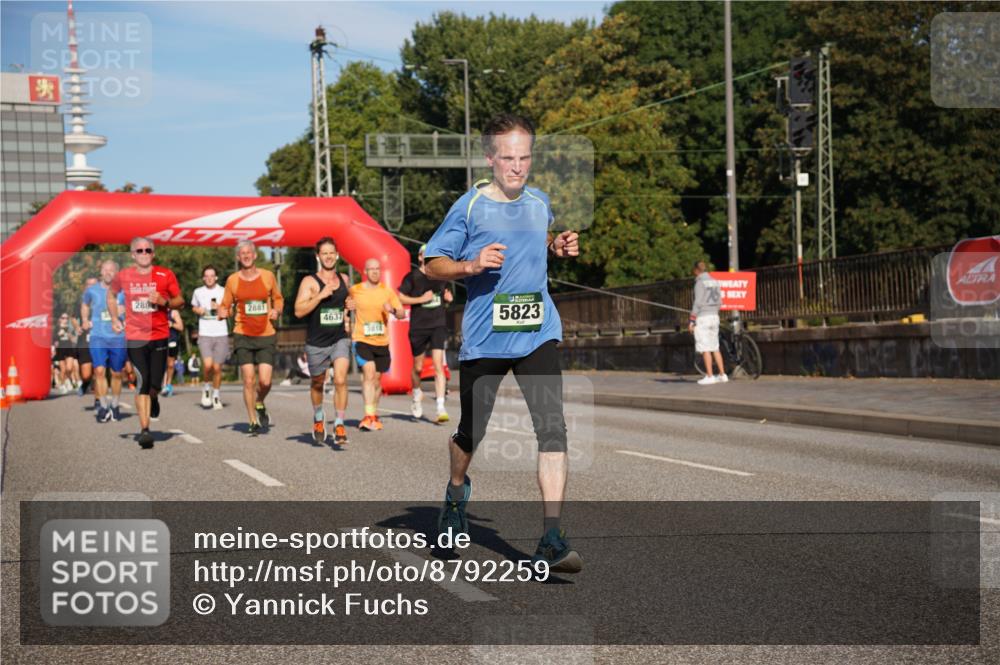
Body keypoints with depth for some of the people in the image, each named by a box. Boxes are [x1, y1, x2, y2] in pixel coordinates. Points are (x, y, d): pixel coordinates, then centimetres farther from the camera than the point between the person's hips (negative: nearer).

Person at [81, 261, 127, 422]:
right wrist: (85, 320, 9)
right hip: (98, 337, 0)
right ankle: (103, 406, -8)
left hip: (118, 338, 0)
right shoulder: (92, 290, 5)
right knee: (99, 371, -15)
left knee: (116, 374, 8)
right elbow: (85, 305, 24)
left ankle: (115, 405, 25)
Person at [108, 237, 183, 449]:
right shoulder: (123, 276, 3)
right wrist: (114, 319, 10)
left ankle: (153, 400, 38)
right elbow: (111, 295, 22)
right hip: (134, 337, 0)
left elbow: (180, 301, 6)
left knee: (155, 384, 0)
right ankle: (144, 430, -3)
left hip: (159, 336, 0)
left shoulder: (166, 275, 0)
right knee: (141, 383, -7)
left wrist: (164, 301, -14)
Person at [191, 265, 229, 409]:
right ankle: (207, 387, 9)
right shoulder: (198, 292, 8)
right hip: (204, 334, 0)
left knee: (217, 367, 2)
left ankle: (216, 394, 20)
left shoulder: (223, 292, 4)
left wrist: (220, 308, -10)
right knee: (207, 364, -18)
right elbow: (194, 307, 24)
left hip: (221, 334, 0)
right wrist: (198, 310, 1)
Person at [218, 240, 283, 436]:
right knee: (248, 380, -4)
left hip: (266, 335, 0)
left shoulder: (268, 276, 3)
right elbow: (225, 304, 8)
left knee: (265, 381, -9)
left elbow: (278, 298, 16)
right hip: (243, 336, 0)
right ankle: (253, 422, 10)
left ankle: (260, 405, 25)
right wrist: (222, 313, -14)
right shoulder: (233, 280, 2)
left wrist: (276, 310, -4)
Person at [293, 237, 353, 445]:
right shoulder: (309, 282, -8)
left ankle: (339, 426, -12)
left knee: (340, 380, -17)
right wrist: (321, 295, -25)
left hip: (340, 339, 2)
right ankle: (318, 416, 43)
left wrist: (347, 314, 11)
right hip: (316, 342, -2)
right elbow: (299, 311, -18)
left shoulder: (344, 279, 7)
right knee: (317, 383, 16)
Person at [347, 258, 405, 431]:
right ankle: (368, 415, -25)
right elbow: (347, 305, 17)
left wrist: (392, 310, -21)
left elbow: (402, 314, 0)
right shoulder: (354, 291, 0)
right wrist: (348, 308, -5)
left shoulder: (388, 292, 3)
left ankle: (374, 415, 30)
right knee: (369, 373, -21)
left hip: (382, 342, 3)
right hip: (362, 340, -3)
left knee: (377, 378, 12)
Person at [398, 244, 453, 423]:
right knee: (418, 366, 10)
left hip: (438, 325, 2)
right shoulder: (413, 277, -4)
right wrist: (421, 299, -16)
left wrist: (447, 296, 4)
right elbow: (399, 298, -8)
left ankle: (441, 408, -15)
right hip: (418, 326, -2)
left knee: (438, 365, -11)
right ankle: (417, 397, 39)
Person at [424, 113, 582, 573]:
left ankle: (552, 540, -13)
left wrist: (558, 247, 8)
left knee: (553, 428, -14)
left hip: (538, 334, 2)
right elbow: (432, 265, -1)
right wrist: (472, 265, -19)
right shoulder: (469, 207, -5)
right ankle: (457, 492, 47)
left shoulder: (539, 202, 9)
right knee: (471, 433, 12)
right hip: (484, 339, -2)